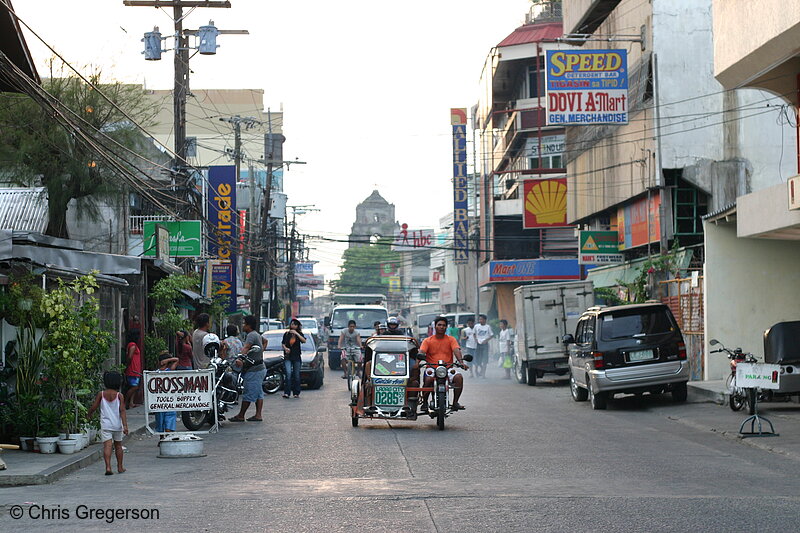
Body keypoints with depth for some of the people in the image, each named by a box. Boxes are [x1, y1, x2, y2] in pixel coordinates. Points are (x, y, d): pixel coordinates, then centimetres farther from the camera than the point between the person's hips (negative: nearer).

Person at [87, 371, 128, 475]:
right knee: (118, 445, 16)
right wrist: (125, 425, -13)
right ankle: (120, 467, 25)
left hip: (105, 425, -1)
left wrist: (89, 414, 21)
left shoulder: (101, 395, -3)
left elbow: (93, 407, -1)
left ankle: (108, 467, -23)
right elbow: (122, 411, -10)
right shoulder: (119, 396, -4)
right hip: (117, 425, 1)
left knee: (107, 445, -8)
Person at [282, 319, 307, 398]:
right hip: (288, 357, 0)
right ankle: (286, 392, -19)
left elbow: (304, 341, -13)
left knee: (296, 375, 3)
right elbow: (283, 343, 15)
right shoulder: (286, 334, 9)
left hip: (296, 357, 0)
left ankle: (296, 393, 10)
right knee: (288, 373, -16)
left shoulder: (299, 334, 5)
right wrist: (285, 348, -6)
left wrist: (296, 333, -20)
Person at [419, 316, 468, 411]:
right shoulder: (427, 341, 9)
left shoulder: (451, 340, 12)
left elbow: (456, 350, -5)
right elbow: (421, 352, -5)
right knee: (428, 379, -34)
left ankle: (455, 402, -13)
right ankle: (424, 402, -13)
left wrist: (461, 361, -25)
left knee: (459, 377, -28)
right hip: (432, 367, -1)